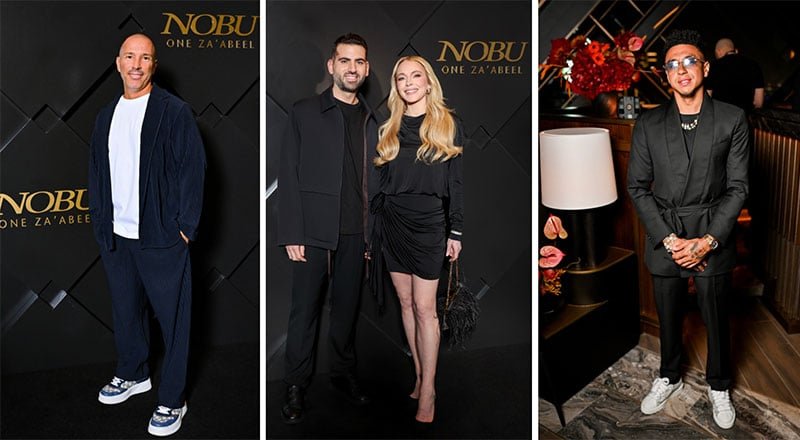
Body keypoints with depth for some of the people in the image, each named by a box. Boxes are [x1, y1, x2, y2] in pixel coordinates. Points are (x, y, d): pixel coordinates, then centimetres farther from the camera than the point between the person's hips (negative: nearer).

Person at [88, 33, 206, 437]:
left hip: (161, 237, -6)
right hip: (116, 236, 6)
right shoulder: (106, 116, 11)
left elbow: (193, 170, -10)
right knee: (125, 311, 19)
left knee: (172, 317, 2)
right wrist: (100, 222, 10)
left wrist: (184, 227, -12)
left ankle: (172, 400, 15)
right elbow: (96, 172, 15)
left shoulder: (175, 112, -8)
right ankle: (132, 374, 40)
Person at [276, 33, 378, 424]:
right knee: (304, 310, 3)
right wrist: (291, 234, -10)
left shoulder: (372, 120, 11)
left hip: (355, 233, 3)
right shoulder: (304, 112, 1)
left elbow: (373, 182, 10)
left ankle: (343, 373, 28)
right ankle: (296, 385, 14)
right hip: (314, 230, -3)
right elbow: (288, 177, -3)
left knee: (347, 308, 12)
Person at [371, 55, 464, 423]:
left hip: (428, 223, -4)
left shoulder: (447, 124, 2)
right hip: (392, 223, 4)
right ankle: (419, 375, 19)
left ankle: (427, 389, 4)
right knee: (405, 302, 8)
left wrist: (456, 232, -4)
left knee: (424, 307, -4)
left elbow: (454, 182, 0)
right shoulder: (388, 129, 11)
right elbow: (380, 182, 12)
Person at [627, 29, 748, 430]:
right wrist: (669, 240, -11)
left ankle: (718, 387, 38)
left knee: (716, 320, 14)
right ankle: (669, 378, 41)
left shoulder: (732, 120, -5)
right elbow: (637, 187, -2)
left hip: (713, 239, -1)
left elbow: (737, 187, -5)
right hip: (664, 240, 1)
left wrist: (707, 241, -14)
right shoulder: (648, 125, -2)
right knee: (668, 318, 17)